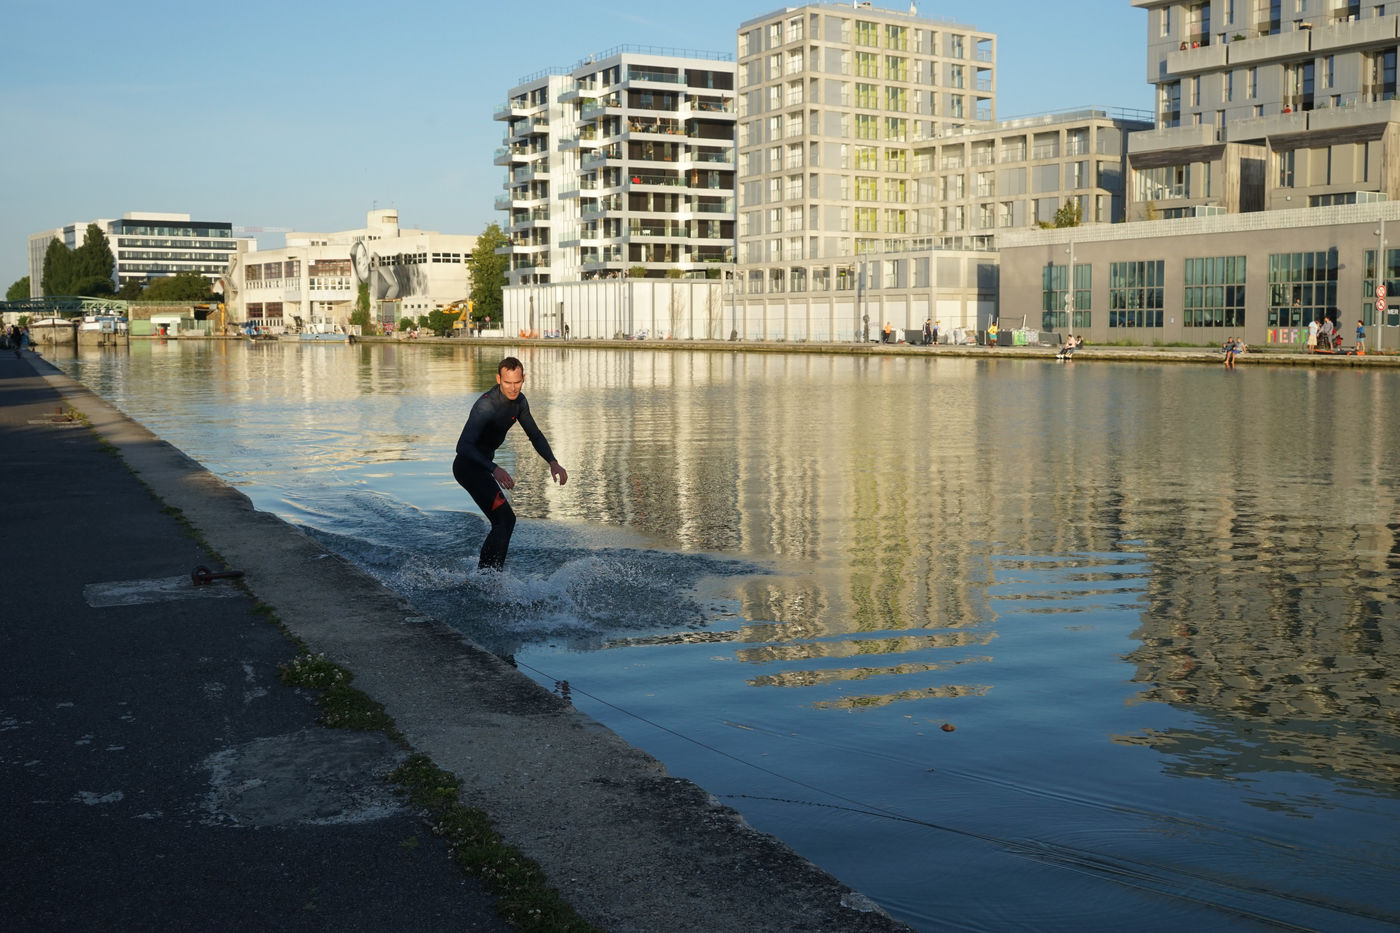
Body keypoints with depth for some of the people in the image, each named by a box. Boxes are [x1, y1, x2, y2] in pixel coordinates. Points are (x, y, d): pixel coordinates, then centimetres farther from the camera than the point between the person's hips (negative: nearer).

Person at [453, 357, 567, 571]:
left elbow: (535, 435, 14)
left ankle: (484, 572, 27)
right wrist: (494, 469, -49)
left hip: (482, 465, 9)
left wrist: (553, 462, -1)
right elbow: (463, 446, -37)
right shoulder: (486, 405, -27)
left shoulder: (519, 401, 1)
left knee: (504, 521, 14)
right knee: (505, 519, -19)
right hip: (469, 465, -9)